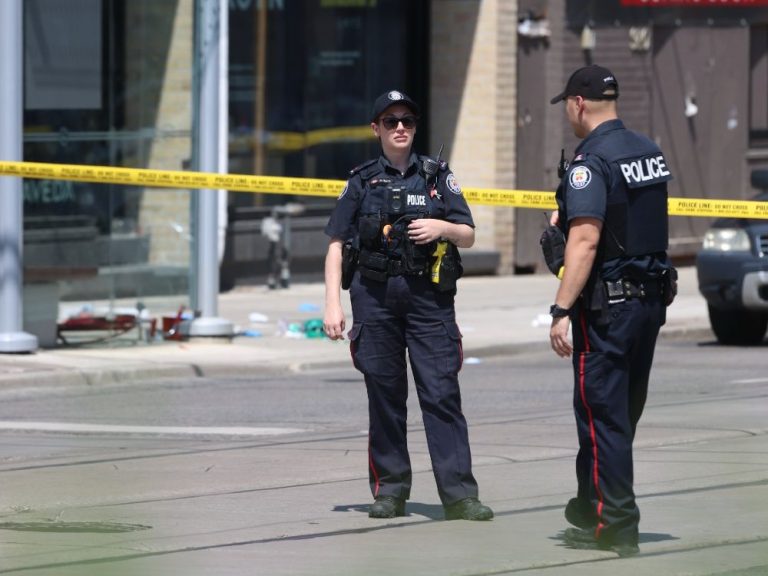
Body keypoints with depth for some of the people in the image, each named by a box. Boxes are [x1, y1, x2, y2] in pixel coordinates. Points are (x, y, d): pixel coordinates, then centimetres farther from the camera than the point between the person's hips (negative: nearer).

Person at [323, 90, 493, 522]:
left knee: (442, 393, -8)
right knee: (384, 395, 3)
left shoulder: (438, 176, 10)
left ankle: (459, 494, -11)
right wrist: (333, 304, 0)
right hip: (374, 295, 1)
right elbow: (337, 246, 9)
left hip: (429, 296, -1)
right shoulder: (362, 182, 9)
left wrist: (443, 227, -10)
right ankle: (390, 490, 11)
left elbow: (469, 237, 12)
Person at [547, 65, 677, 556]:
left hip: (608, 301, -8)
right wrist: (571, 216, 28)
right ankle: (591, 507, 29)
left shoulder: (591, 162, -15)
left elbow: (585, 241, -24)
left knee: (602, 411, -3)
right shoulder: (651, 153, 10)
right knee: (624, 410, 16)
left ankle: (615, 526, -4)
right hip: (652, 297, 8)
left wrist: (561, 309, -24)